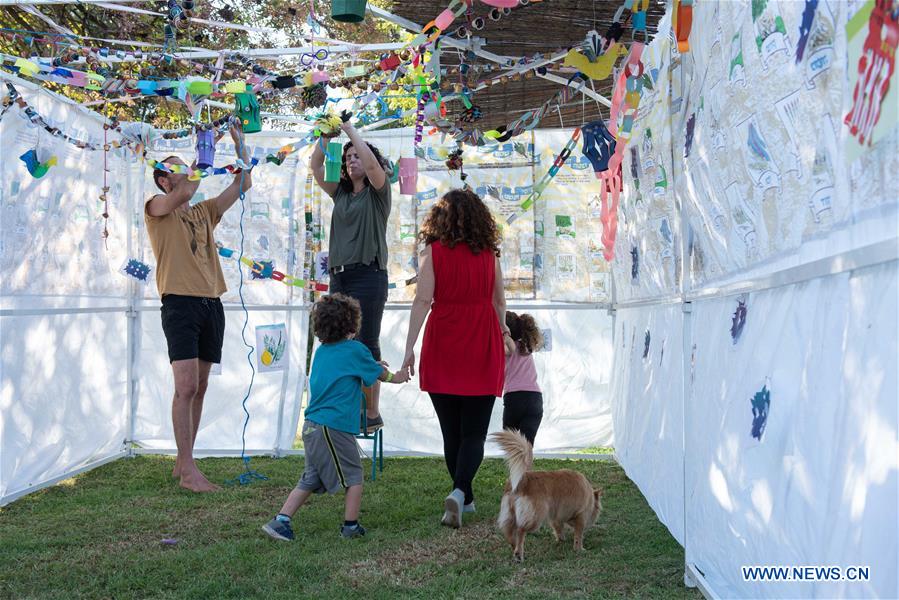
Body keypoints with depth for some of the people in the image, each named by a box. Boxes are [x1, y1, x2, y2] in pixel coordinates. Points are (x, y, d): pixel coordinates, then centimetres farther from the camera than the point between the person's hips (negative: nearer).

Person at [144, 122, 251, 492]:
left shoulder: (204, 212, 21)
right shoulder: (157, 208, 4)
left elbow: (243, 184, 20)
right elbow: (186, 192, -16)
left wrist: (239, 145, 13)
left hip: (211, 304, 7)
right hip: (180, 303, -7)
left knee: (199, 388, 7)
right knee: (186, 386, -12)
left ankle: (182, 463, 14)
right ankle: (188, 470, -10)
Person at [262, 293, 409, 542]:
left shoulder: (321, 351, 14)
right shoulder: (356, 350, -5)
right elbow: (380, 374, 12)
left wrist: (374, 367, 36)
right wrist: (396, 377, 31)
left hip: (311, 426, 7)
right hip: (334, 428, -7)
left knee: (311, 479, 16)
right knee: (354, 475, 9)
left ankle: (281, 520, 10)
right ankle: (351, 526, 13)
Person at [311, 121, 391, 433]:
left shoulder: (377, 192, 1)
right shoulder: (341, 193, 18)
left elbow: (372, 164, -17)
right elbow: (316, 167, 12)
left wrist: (349, 128, -11)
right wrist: (326, 135, 1)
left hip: (368, 276, -7)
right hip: (339, 276, 7)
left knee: (366, 346, -8)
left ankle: (373, 414, -3)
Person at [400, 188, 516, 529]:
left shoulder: (433, 251, -1)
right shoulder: (489, 253, 4)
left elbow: (422, 301, -9)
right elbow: (498, 302, 13)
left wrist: (409, 347, -7)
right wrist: (502, 330, 32)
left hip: (442, 347, 0)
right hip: (482, 347, 1)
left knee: (451, 431, 12)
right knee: (474, 432, 3)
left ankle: (465, 498, 20)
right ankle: (459, 491, -18)